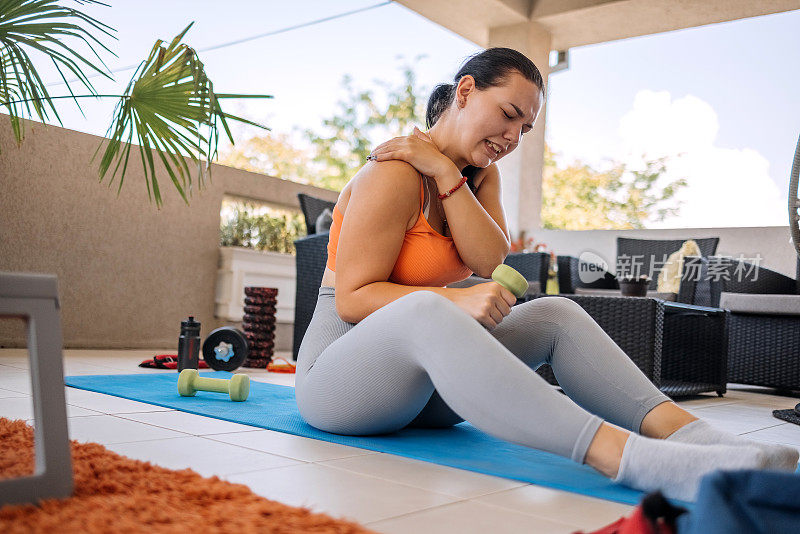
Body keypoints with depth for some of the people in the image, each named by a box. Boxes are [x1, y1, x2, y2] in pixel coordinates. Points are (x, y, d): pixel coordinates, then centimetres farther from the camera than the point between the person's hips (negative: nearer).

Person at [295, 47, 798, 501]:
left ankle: (690, 431, -24)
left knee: (557, 315, -7)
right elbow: (351, 298, -19)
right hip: (338, 377, -7)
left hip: (419, 380, 8)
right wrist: (455, 302, -32)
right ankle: (632, 457, -53)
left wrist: (444, 171, -17)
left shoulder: (480, 174, 9)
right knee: (423, 313, -40)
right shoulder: (395, 175, -16)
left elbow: (489, 261, -9)